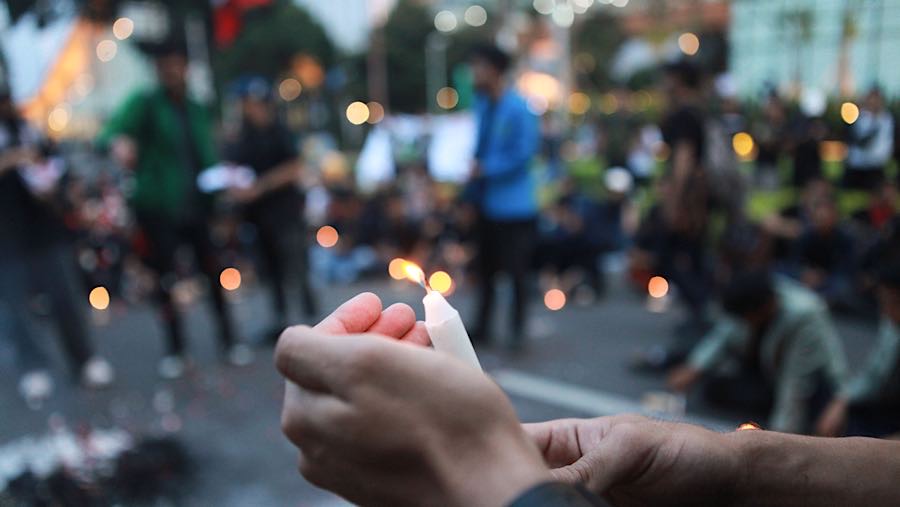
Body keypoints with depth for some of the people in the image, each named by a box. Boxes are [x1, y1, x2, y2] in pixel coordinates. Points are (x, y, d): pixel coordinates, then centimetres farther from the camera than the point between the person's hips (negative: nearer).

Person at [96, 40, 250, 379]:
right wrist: (118, 142, -44)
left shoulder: (195, 109, 13)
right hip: (158, 207, -3)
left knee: (214, 269, 0)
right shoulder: (144, 104, -4)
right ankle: (174, 349, 19)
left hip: (195, 204, 4)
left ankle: (227, 338, 17)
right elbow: (114, 129, -21)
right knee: (165, 278, 2)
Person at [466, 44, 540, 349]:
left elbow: (524, 152, -17)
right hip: (487, 201, 8)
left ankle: (518, 329, 15)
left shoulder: (517, 109, -14)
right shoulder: (482, 105, 8)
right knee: (485, 267, 15)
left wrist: (485, 169, -19)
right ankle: (482, 326, 27)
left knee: (516, 269, 1)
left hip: (512, 204, -8)